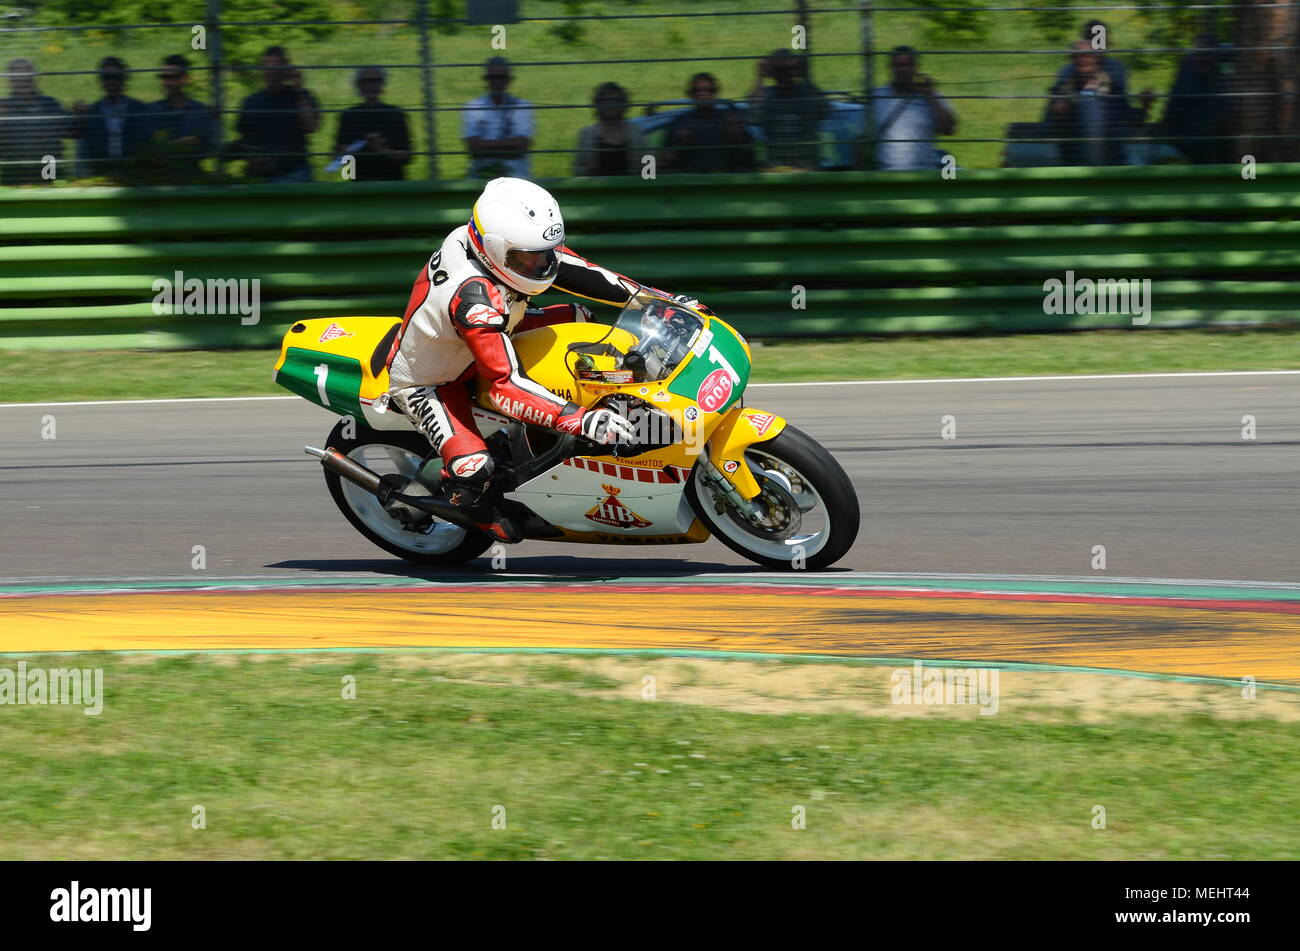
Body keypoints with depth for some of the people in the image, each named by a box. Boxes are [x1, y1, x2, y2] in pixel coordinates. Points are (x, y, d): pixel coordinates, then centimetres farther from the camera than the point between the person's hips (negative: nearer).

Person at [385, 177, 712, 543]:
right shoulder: (472, 297, -41)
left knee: (578, 315, 9)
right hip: (428, 383, -9)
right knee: (473, 469, -33)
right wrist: (582, 420, -51)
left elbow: (579, 272, -6)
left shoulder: (514, 243, -17)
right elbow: (505, 385, -43)